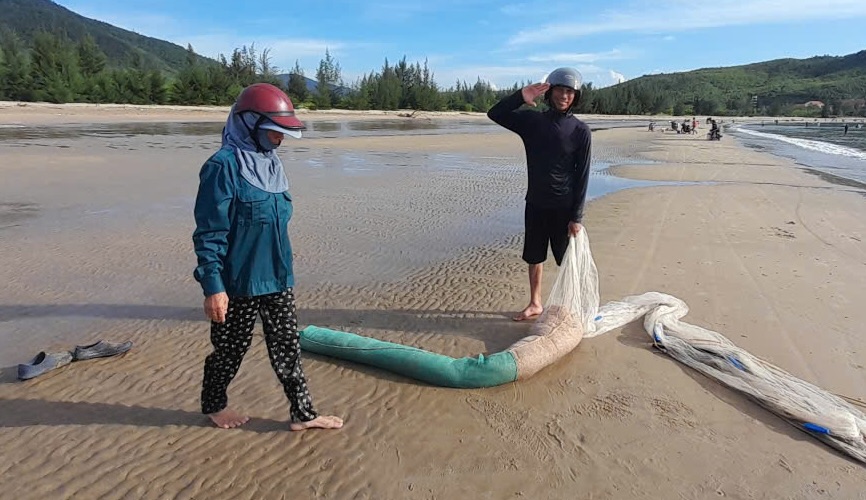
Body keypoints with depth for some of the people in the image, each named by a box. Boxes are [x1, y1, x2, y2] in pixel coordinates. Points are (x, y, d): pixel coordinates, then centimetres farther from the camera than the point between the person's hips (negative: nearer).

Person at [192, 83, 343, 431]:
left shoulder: (271, 163, 8)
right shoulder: (224, 166, -17)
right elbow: (209, 232, -18)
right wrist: (213, 287, -21)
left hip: (278, 278, 7)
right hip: (239, 282, -7)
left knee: (287, 346, 12)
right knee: (231, 349, 13)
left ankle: (302, 413, 24)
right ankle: (213, 405, 39)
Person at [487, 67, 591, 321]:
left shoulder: (580, 131, -6)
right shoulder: (532, 120, 1)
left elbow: (582, 176, -7)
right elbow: (494, 114, -3)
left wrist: (577, 217, -11)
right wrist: (520, 97, -19)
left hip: (564, 207, -3)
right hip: (535, 205, 3)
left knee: (568, 261, 6)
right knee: (534, 258, 13)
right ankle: (535, 304, 30)